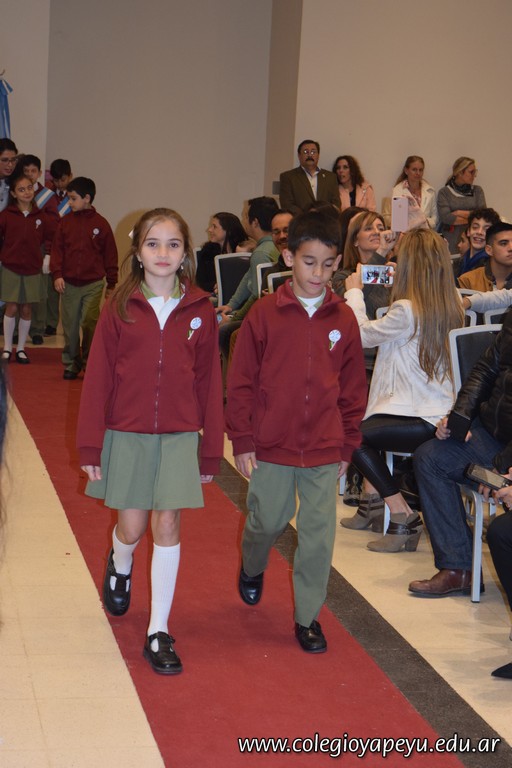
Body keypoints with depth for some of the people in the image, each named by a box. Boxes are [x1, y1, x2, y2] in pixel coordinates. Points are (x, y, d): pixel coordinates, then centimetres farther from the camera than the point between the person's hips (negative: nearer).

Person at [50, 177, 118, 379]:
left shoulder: (101, 224, 0)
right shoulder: (66, 222, 5)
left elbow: (110, 255, 4)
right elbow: (57, 249, 6)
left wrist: (112, 284, 5)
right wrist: (57, 274, -6)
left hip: (93, 284, -2)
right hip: (68, 284, 3)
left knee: (90, 323, -11)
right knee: (70, 326, 7)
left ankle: (89, 362, 1)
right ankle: (71, 363, 19)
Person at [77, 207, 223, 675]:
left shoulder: (200, 311, -2)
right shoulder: (120, 308, -4)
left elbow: (209, 382, 2)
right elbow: (98, 377, -2)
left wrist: (211, 452, 3)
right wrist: (91, 445, -5)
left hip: (179, 437, 0)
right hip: (126, 434, 0)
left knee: (167, 526, 0)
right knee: (131, 528, 7)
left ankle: (159, 633, 8)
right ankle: (120, 567, 44)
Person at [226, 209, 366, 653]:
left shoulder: (343, 319, 0)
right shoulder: (265, 313, -7)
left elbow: (353, 388, 7)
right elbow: (241, 381, -3)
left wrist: (347, 445, 8)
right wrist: (242, 441, -4)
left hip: (324, 450, 1)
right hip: (271, 446, -1)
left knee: (319, 533, 2)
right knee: (268, 521, 13)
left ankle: (308, 617, 17)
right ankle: (252, 567, 47)